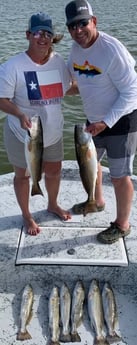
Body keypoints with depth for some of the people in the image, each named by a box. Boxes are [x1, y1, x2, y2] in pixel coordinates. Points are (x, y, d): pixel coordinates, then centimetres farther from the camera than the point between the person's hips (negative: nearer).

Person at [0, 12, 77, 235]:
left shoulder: (58, 62, -6)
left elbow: (66, 89, 9)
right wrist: (20, 115, -35)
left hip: (52, 132, 5)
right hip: (22, 134, -5)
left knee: (54, 171, 22)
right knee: (23, 174, 15)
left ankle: (53, 205, 52)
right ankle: (26, 216, 39)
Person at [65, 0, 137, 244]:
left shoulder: (112, 49, -26)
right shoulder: (76, 48, -2)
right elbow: (70, 74, 19)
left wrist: (105, 122, -28)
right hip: (95, 120, 8)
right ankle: (97, 202, 50)